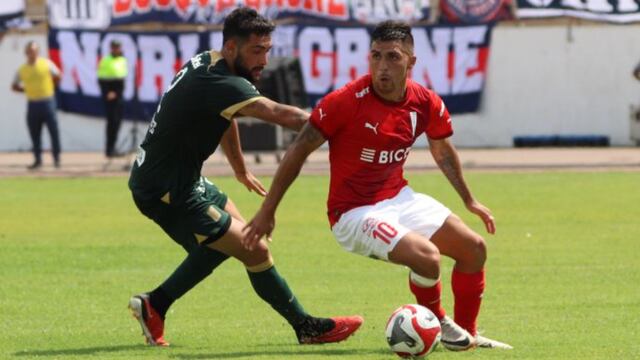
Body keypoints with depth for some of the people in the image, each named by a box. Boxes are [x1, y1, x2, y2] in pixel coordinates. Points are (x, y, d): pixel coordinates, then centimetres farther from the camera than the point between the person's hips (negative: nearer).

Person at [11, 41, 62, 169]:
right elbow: (14, 86, 12)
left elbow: (57, 77, 6)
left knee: (53, 130, -2)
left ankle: (56, 158, 8)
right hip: (32, 103, 3)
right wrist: (27, 90, 2)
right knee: (34, 133, 4)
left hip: (47, 101, -2)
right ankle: (38, 159, 12)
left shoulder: (46, 64, -2)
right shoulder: (22, 69, 4)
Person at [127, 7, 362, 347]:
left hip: (181, 178, 10)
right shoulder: (220, 84, -28)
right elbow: (282, 115, -37)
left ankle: (153, 305, 28)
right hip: (167, 192, -10)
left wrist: (240, 169, 32)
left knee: (234, 229, 25)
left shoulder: (206, 64, 3)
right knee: (255, 250, -8)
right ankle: (308, 328, 6)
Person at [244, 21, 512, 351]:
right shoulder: (346, 100, -21)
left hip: (399, 198, 7)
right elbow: (299, 151, -14)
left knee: (473, 247, 4)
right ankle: (437, 323, 4)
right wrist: (267, 212, -13)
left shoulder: (426, 104, -4)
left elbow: (443, 150, 17)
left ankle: (466, 334, 24)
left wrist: (469, 201, 26)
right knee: (426, 255, -27)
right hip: (354, 212, -7)